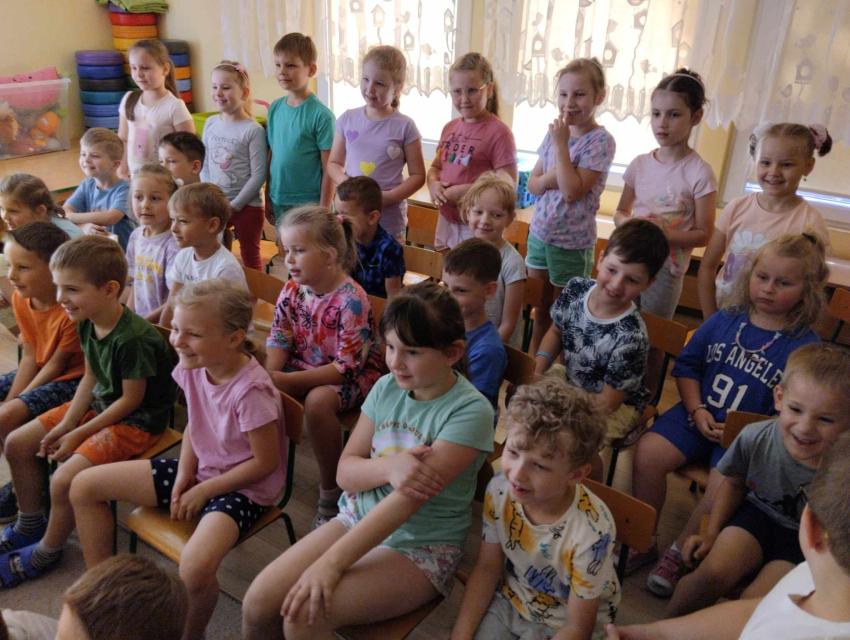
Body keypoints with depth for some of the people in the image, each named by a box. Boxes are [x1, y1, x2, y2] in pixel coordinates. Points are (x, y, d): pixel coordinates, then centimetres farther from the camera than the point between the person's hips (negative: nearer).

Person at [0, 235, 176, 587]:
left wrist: (78, 434, -15)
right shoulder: (86, 323, -5)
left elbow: (131, 400, -22)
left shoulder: (134, 339, -31)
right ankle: (30, 524, 30)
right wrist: (65, 424, -4)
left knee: (64, 479, -22)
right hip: (100, 402, 9)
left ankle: (46, 551, 8)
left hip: (137, 419, -9)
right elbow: (90, 377, 6)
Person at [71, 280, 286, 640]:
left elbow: (265, 463, -21)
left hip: (242, 487, -8)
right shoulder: (193, 366, -8)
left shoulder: (251, 391, -30)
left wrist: (202, 491, -15)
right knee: (84, 487, 5)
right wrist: (184, 476, -6)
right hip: (199, 471, 8)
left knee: (195, 569, -36)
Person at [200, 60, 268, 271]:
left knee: (250, 257, 7)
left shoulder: (253, 130, -12)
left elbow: (258, 175, -13)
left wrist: (234, 205, -14)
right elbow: (204, 165, 9)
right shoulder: (210, 124, 4)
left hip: (247, 206, -5)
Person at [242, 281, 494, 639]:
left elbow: (409, 497, -25)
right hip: (357, 518, 5)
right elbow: (346, 471, 0)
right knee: (257, 604, -7)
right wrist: (388, 466, -23)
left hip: (420, 547, -5)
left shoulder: (470, 411, -20)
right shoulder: (387, 387, -2)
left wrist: (330, 562, -28)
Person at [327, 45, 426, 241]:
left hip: (389, 217, -2)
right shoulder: (348, 119, 4)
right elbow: (334, 163, 12)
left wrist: (387, 198, -15)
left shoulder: (404, 126, -6)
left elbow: (417, 175, -3)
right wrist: (344, 181, -10)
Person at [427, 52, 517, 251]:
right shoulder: (450, 128, 9)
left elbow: (508, 184, -15)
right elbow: (435, 167, 18)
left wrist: (464, 191, -21)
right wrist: (434, 184, -4)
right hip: (446, 221, 7)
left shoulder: (498, 132, -12)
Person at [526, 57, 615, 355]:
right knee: (540, 310, 19)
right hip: (539, 232, 6)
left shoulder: (600, 140, -15)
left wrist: (560, 143, -21)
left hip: (572, 241, -6)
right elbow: (532, 183, 7)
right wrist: (549, 178, -16)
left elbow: (572, 191, -24)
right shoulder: (555, 131, 4)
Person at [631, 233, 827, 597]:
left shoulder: (805, 347, -6)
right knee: (648, 453, -20)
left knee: (724, 487, -30)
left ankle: (679, 553, -1)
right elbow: (687, 366, 10)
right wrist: (697, 411, -4)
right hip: (700, 415, 3)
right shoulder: (724, 321, 4)